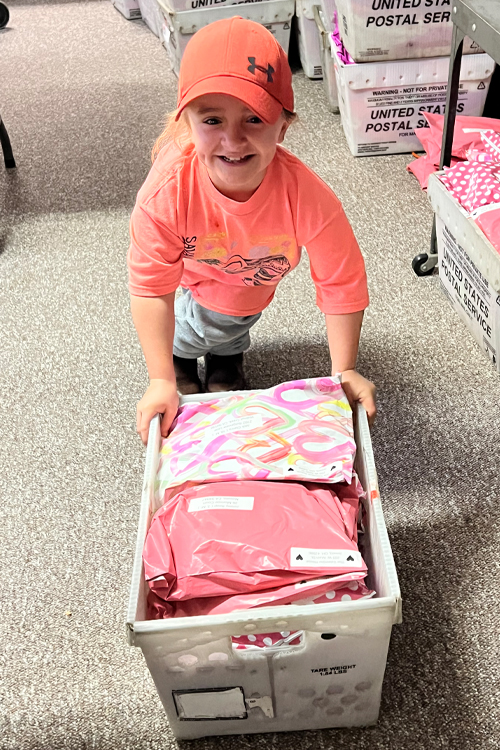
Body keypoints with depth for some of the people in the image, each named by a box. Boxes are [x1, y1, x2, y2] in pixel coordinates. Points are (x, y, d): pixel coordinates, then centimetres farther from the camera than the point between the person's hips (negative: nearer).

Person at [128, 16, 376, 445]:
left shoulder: (306, 196, -44)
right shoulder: (166, 194, -44)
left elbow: (342, 283, -30)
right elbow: (151, 289, -32)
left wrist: (344, 370, -26)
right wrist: (162, 381, -31)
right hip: (192, 269, 0)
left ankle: (226, 353, 42)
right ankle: (182, 354, 34)